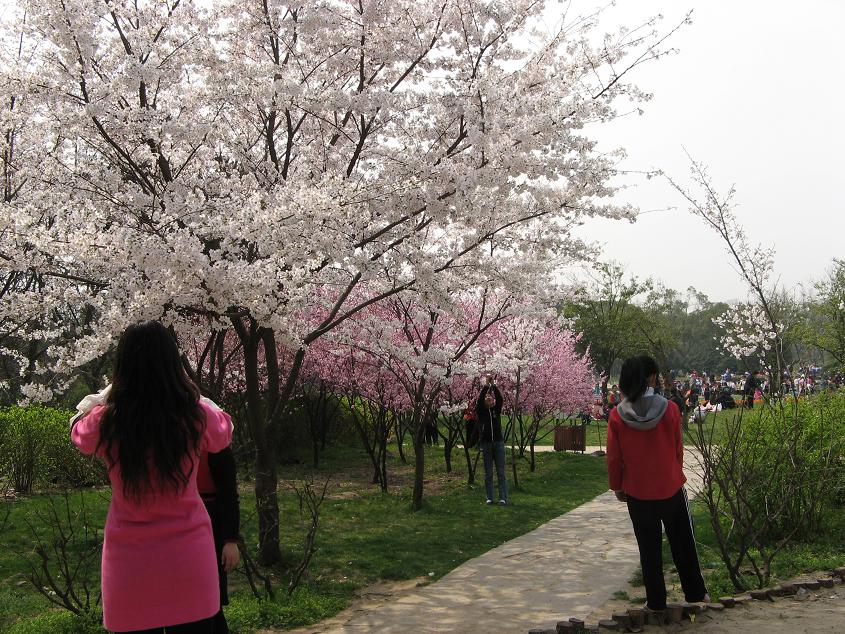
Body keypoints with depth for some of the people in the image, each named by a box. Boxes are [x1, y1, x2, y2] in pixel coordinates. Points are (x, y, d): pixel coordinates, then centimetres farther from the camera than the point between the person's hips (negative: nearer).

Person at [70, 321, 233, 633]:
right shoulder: (196, 417, -12)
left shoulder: (104, 422, -11)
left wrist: (113, 388, 17)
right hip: (188, 556, 0)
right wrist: (189, 387, 18)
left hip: (129, 562, 0)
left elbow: (78, 428, 15)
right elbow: (224, 429, 14)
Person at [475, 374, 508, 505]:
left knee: (501, 472, -1)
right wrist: (486, 385, -18)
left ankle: (503, 498, -2)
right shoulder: (481, 411, 6)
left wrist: (493, 385, -15)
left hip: (498, 442, 0)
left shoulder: (497, 410, 9)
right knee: (488, 473, 4)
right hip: (485, 443, 0)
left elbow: (500, 398, -7)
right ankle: (489, 498, 8)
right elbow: (479, 400, -12)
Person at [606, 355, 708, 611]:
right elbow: (678, 450, -1)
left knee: (649, 548, 13)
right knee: (683, 544, 18)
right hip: (671, 489, 0)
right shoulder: (670, 409, -13)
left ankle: (656, 601, 19)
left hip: (637, 494, 0)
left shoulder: (617, 416, -12)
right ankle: (695, 592, 29)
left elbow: (614, 458, -5)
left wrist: (617, 486, 11)